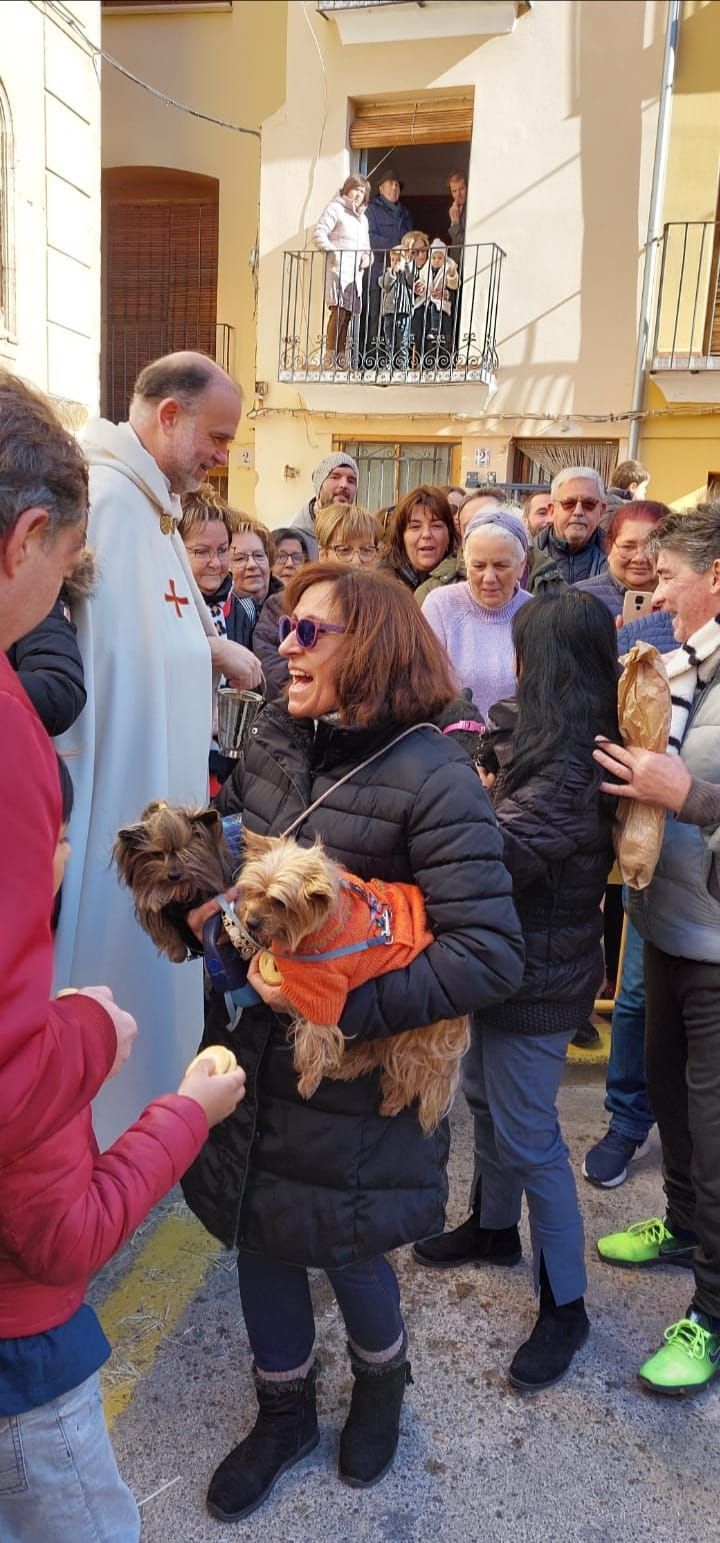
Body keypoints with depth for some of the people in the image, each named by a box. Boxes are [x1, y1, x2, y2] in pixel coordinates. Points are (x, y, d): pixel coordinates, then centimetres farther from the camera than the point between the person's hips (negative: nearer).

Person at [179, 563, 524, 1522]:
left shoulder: (433, 778, -21)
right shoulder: (273, 736, -2)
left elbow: (489, 957, -23)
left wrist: (339, 1000, -27)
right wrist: (205, 901, -7)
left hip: (355, 1073, -5)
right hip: (251, 1049, 6)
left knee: (346, 1250, 14)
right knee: (258, 1238, 19)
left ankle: (381, 1382, 51)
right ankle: (285, 1412, 48)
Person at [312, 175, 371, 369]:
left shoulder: (362, 217, 28)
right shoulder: (335, 209, 3)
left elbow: (366, 245, 34)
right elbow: (318, 234, -7)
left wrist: (366, 257, 10)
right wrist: (333, 252, -21)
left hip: (355, 273, 7)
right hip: (338, 269, -7)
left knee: (347, 315, 5)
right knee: (338, 311, -18)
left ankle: (341, 359, 8)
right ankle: (330, 359, -19)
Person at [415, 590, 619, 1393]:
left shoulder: (570, 775, -28)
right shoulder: (570, 747, 3)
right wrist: (491, 788, -4)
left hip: (538, 977, -10)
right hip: (515, 959, 10)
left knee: (528, 1134, 4)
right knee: (485, 1093, 24)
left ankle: (564, 1305, 23)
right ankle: (494, 1226, 47)